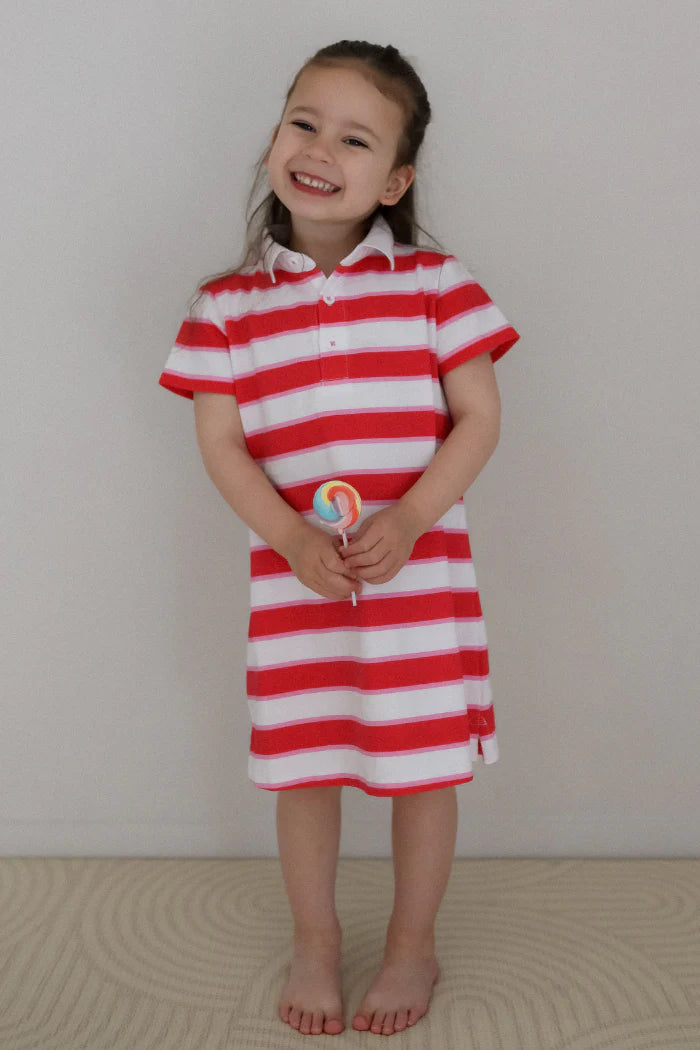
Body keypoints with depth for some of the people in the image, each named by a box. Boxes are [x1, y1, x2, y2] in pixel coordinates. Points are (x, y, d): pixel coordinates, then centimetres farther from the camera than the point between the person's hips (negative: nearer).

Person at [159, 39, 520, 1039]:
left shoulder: (436, 284, -1)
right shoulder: (227, 307, 2)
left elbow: (478, 418, -4)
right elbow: (220, 442, -2)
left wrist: (408, 521, -17)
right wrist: (293, 538, -17)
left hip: (422, 569, -1)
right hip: (292, 573, 1)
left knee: (425, 763, 8)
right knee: (305, 767, 12)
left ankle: (413, 945, 32)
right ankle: (315, 942, 35)